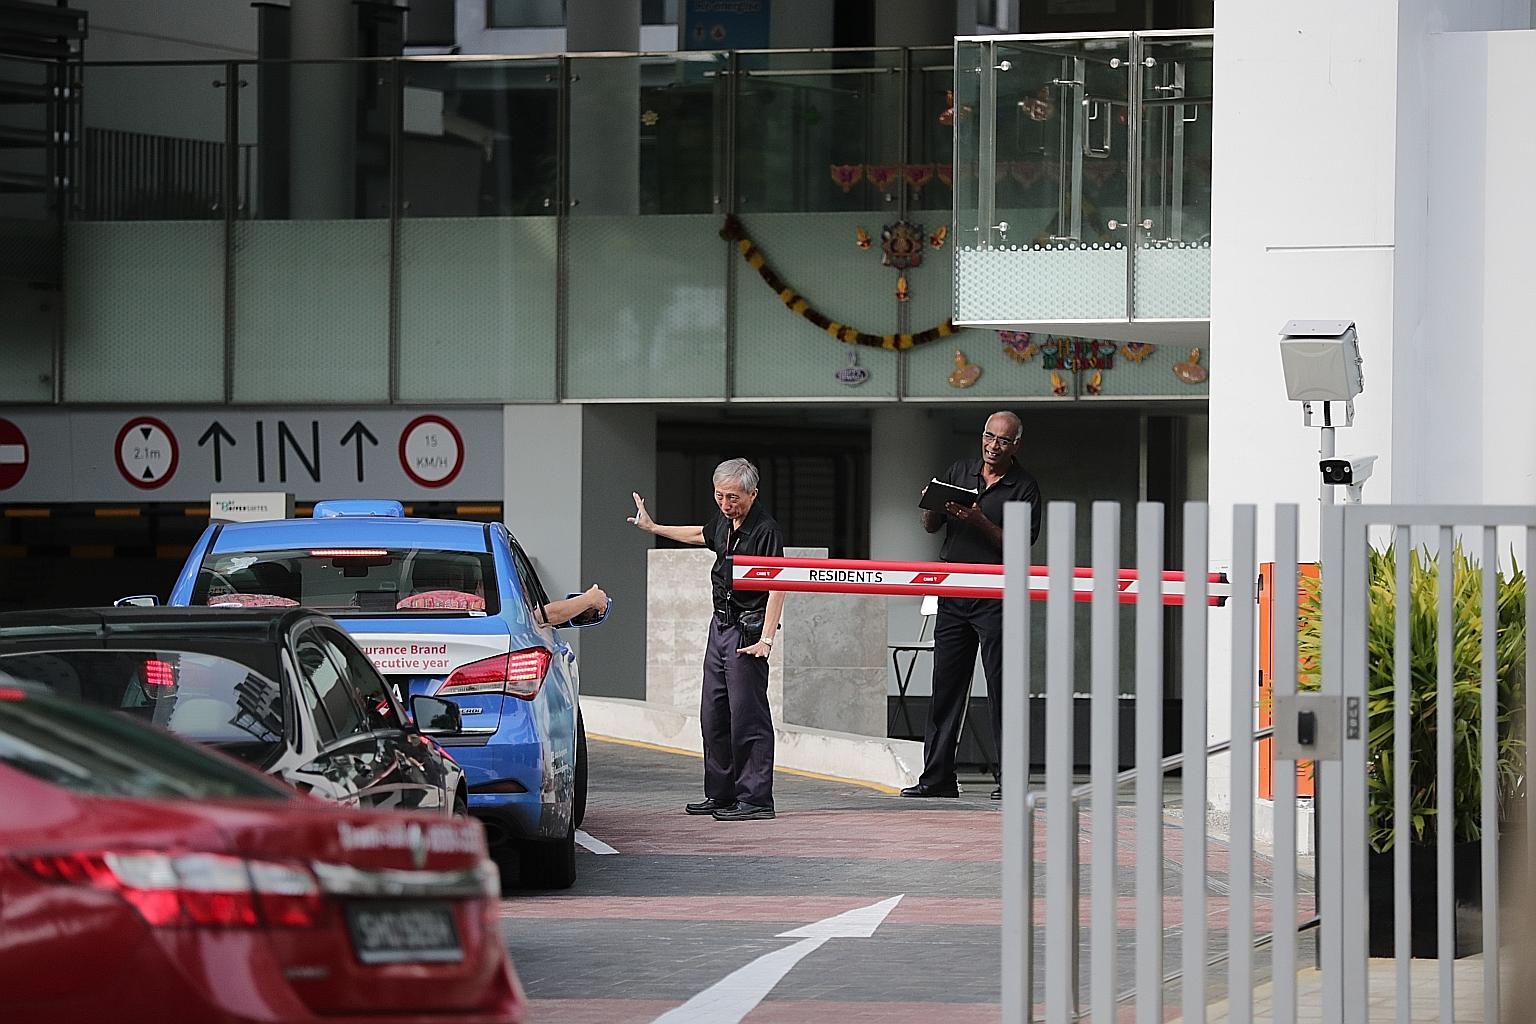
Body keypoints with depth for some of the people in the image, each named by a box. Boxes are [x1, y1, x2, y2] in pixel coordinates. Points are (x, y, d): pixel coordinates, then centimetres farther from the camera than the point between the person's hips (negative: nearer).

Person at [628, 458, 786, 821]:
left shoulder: (766, 531, -17)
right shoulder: (723, 520, 8)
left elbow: (777, 588, -22)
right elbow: (701, 535, 32)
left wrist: (766, 639, -29)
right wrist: (653, 527, 41)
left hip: (747, 631, -9)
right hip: (721, 624, 9)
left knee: (747, 716, -10)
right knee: (713, 716, 13)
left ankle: (756, 800, -8)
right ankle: (722, 794, 21)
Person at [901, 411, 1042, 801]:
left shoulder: (1024, 487, -1)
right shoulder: (960, 472, 13)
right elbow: (930, 526, 15)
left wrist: (980, 521, -21)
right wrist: (935, 507, -7)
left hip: (996, 597, -5)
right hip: (952, 593, 5)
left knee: (1001, 688, -5)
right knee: (946, 685, 6)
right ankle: (937, 777, 11)